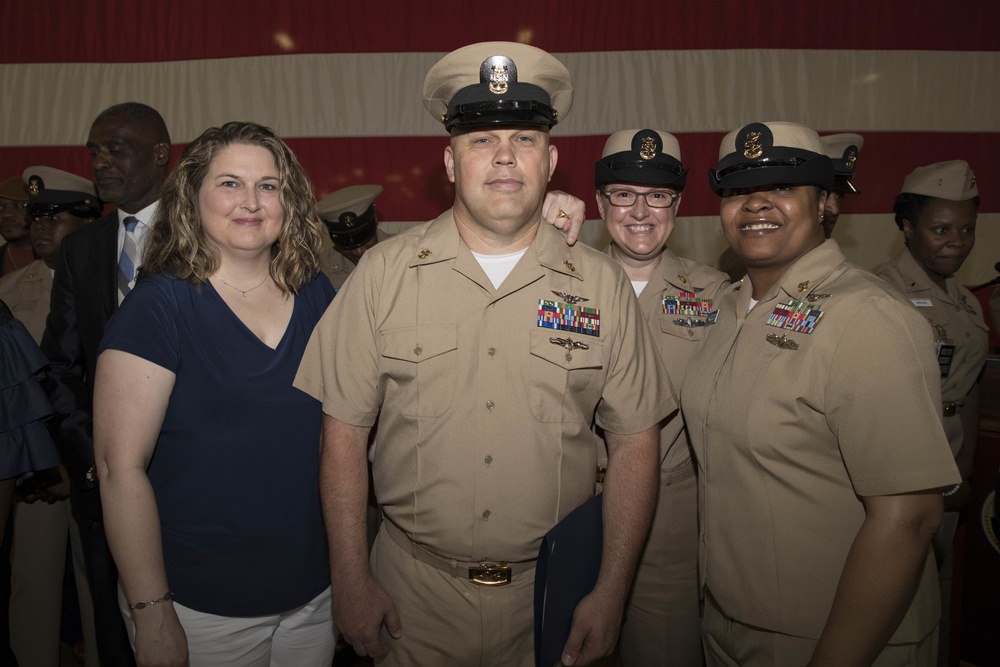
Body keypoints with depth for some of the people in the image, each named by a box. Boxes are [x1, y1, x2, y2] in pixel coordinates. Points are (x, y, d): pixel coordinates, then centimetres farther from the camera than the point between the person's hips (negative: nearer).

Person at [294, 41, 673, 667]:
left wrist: (612, 593, -5)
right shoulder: (384, 273, -6)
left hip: (552, 591, 1)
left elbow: (635, 442, -2)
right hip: (414, 588, 0)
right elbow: (345, 429, -4)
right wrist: (351, 579, -5)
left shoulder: (603, 284, -4)